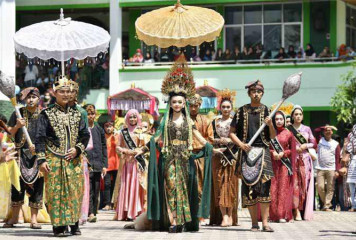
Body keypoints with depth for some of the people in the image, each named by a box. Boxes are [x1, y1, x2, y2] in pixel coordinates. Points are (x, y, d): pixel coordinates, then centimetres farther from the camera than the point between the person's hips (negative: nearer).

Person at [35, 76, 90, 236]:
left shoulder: (76, 114, 13)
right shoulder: (47, 114, 1)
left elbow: (85, 135, 14)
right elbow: (40, 139, -3)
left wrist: (77, 149, -5)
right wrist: (42, 160, -11)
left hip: (74, 160, 4)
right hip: (54, 161, -4)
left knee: (75, 191, 2)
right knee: (56, 192, -5)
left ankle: (74, 224, 9)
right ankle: (59, 226, -1)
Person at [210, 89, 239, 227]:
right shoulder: (215, 122, 12)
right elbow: (211, 139, 10)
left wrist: (229, 141, -13)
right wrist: (219, 141, -10)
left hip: (232, 157, -2)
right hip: (218, 157, 2)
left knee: (231, 184, -5)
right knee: (219, 184, -5)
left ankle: (230, 215, -1)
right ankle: (223, 215, -7)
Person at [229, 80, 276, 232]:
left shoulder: (266, 111, 9)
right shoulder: (242, 111, 10)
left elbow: (273, 136, 8)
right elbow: (232, 132, 11)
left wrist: (270, 124, -11)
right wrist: (241, 144, -6)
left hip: (262, 151, -1)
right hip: (246, 151, 1)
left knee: (264, 185, -11)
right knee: (248, 186, -2)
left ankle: (265, 222, -11)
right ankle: (254, 222, 6)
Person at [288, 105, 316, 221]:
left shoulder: (307, 129, 13)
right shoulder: (288, 129, 6)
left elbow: (314, 143, 12)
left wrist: (305, 146, -5)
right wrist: (295, 148, -11)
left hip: (305, 160, 2)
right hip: (293, 159, -2)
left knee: (304, 183, -3)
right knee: (294, 183, -10)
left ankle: (304, 211, 1)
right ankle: (296, 211, -10)